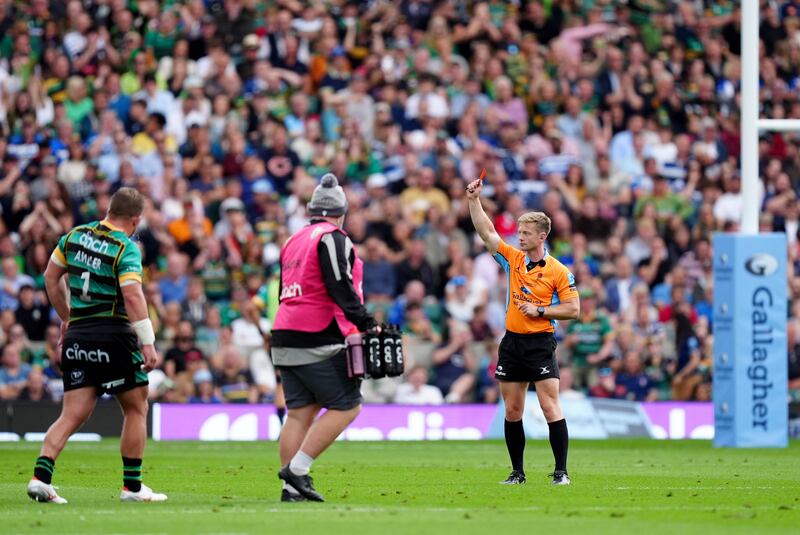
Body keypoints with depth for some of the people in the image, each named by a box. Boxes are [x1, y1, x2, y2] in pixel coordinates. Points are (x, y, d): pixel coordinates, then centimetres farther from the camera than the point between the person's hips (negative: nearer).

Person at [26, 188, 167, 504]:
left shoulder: (75, 236, 9)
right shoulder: (126, 249, -11)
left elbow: (51, 277, 18)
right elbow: (132, 296, -21)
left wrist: (66, 317, 28)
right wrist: (148, 343, -22)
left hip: (77, 336, 5)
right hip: (113, 334, -5)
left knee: (73, 414, 5)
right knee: (136, 409, 10)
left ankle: (40, 476, -13)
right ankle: (132, 486, 11)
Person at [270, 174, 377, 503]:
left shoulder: (293, 242, 19)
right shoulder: (332, 239, -7)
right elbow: (340, 288, -18)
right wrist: (367, 324, -18)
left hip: (285, 339, 9)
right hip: (319, 341, -9)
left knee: (299, 414, 8)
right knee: (347, 407, -4)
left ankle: (292, 488, 2)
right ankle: (296, 469, -11)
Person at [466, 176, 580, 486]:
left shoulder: (557, 272, -5)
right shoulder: (512, 259, 8)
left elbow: (573, 309, -5)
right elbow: (486, 231, 4)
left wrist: (540, 310, -13)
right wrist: (474, 200, -4)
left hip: (540, 344, -5)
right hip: (512, 342, 5)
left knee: (550, 407, -10)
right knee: (512, 411, 6)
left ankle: (561, 472, -7)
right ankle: (517, 472, 13)